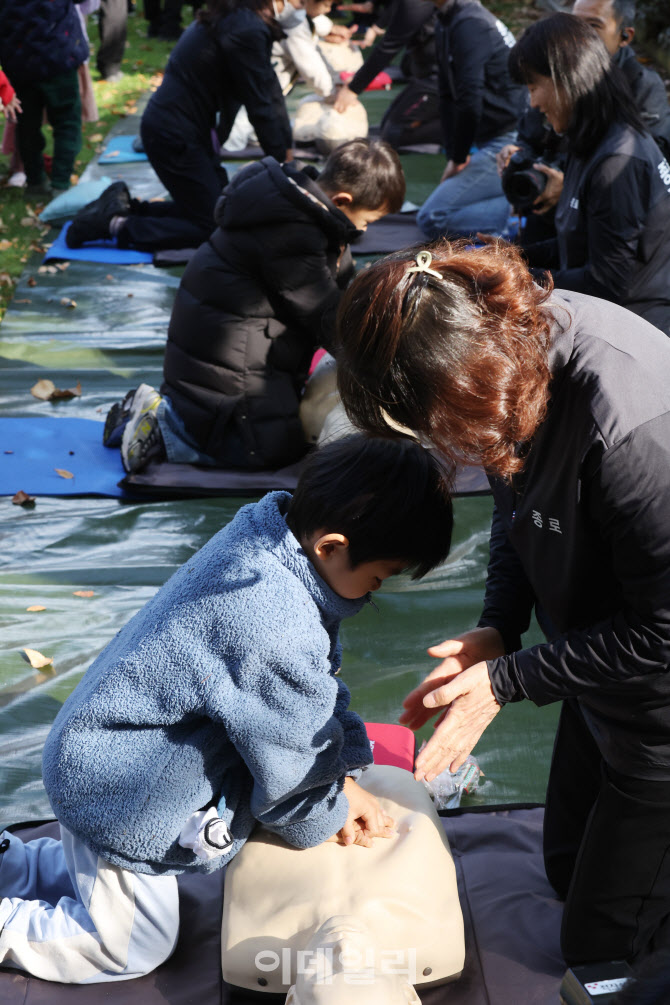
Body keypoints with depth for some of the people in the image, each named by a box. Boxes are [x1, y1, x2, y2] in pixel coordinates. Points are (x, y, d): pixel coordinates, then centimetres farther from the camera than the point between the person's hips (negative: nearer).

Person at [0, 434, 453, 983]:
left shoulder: (270, 530, -9)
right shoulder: (275, 632, -38)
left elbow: (322, 680, 5)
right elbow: (293, 765, -21)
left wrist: (346, 776, 3)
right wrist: (331, 817, 0)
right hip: (117, 794, -9)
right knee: (134, 950, 11)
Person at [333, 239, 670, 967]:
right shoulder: (511, 332, -15)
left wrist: (507, 681, -18)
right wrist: (496, 629, -7)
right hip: (601, 669, 8)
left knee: (600, 942, 10)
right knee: (567, 869, 28)